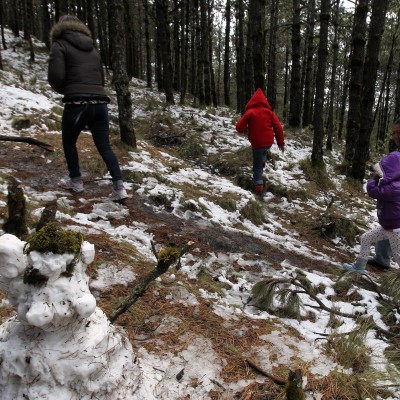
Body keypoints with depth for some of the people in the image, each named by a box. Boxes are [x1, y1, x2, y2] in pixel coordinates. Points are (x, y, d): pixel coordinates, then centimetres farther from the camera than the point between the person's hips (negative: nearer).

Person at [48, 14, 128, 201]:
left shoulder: (60, 44, 4)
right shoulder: (93, 49, 22)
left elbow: (56, 76, -7)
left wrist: (65, 90, 12)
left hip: (77, 104, -4)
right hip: (100, 104, 5)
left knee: (69, 142, 19)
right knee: (104, 146, 6)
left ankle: (76, 181, 24)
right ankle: (119, 187, -3)